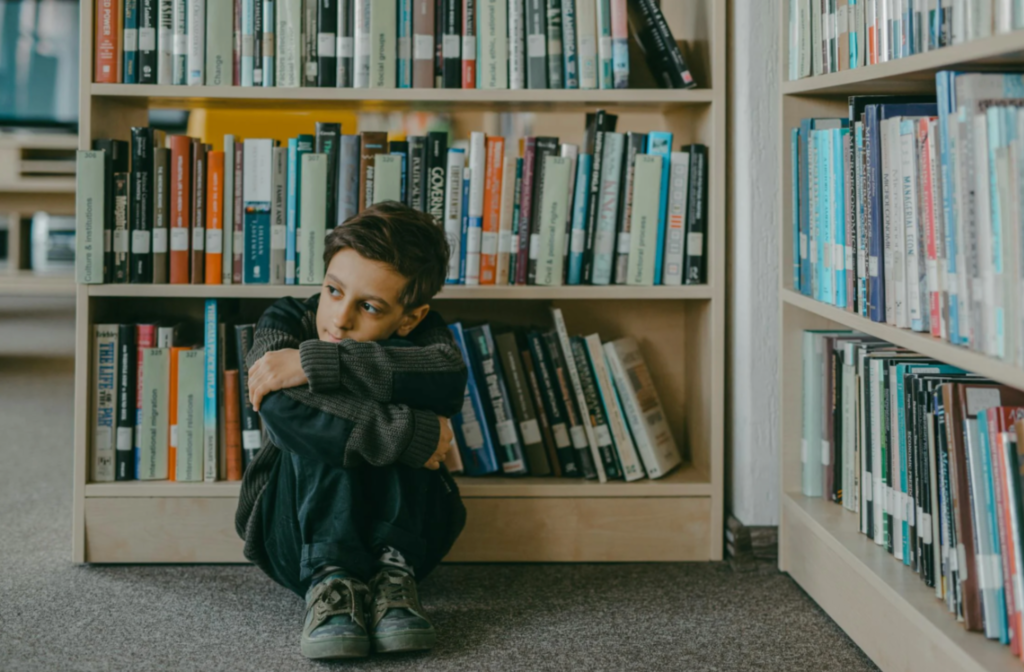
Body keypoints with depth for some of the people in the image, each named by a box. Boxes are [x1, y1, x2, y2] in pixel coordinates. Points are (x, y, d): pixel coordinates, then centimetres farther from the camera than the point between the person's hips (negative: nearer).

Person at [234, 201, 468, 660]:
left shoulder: (420, 332, -6)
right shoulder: (287, 322, -9)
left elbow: (449, 380, -33)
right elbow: (283, 408, -32)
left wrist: (314, 362, -37)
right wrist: (411, 436, -35)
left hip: (405, 530, 1)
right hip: (296, 533, -1)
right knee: (320, 425, -28)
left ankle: (393, 572, -26)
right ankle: (330, 577, -33)